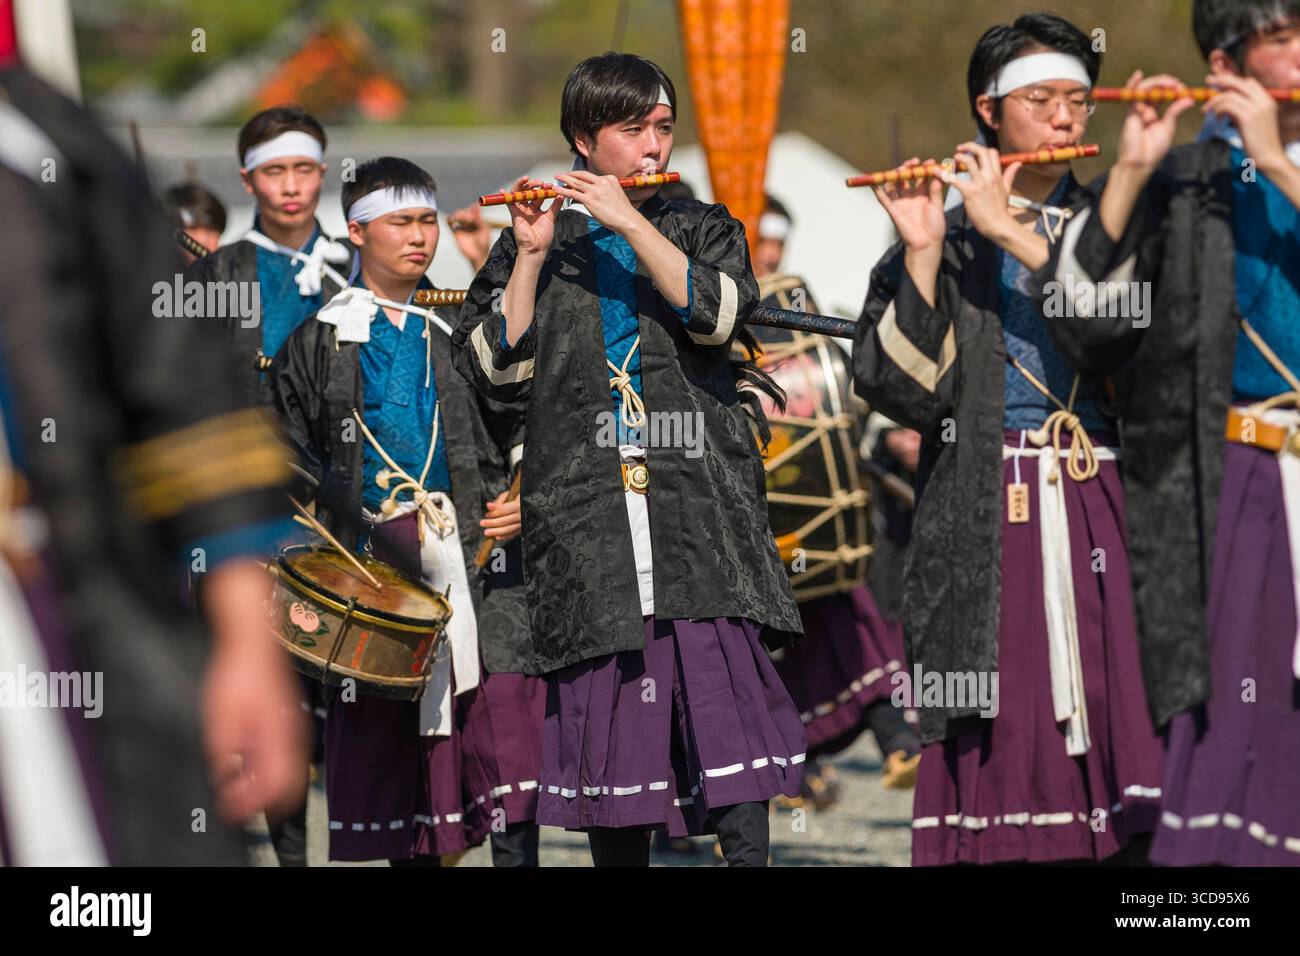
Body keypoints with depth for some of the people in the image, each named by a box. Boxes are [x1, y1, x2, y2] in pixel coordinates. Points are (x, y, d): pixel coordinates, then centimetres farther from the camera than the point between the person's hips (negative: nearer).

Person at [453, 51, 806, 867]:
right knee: (605, 704, -3)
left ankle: (748, 855, -16)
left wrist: (631, 223, -9)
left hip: (700, 498, 0)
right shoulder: (535, 241, 15)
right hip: (587, 515, 1)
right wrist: (532, 256, -3)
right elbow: (498, 367, 4)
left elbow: (722, 311, -6)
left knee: (727, 678, -14)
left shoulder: (701, 228, 16)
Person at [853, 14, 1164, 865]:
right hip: (985, 521, -1)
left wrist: (1013, 234, -9)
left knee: (1120, 717, -11)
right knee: (1001, 730, -8)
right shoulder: (947, 240, 13)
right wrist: (923, 254, -9)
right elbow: (902, 389, 0)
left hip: (1103, 505, 1)